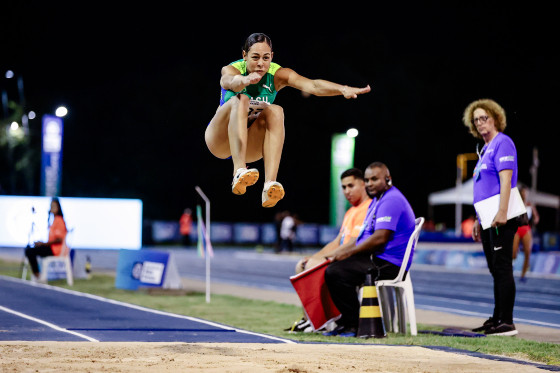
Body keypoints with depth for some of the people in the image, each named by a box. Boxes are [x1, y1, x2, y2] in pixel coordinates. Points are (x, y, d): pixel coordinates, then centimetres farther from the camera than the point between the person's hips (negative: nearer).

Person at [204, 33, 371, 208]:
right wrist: (244, 80, -69)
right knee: (240, 100, -32)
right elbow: (230, 81, -44)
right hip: (219, 140, -3)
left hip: (250, 147, 3)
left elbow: (313, 85, -28)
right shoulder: (232, 69, -17)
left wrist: (343, 89, -48)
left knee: (275, 111, -28)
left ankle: (270, 184, -43)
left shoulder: (277, 74, -10)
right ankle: (239, 172, -51)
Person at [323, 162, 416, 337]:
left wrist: (348, 252, -15)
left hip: (388, 264, -11)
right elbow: (366, 236, 25)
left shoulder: (391, 201, -14)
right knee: (331, 270, 13)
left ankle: (354, 325, -16)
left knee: (336, 273, -24)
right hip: (374, 258, 11)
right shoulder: (377, 200, 21)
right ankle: (345, 322, 11)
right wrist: (341, 251, 9)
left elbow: (380, 238, -23)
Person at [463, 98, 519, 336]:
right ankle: (497, 319, 19)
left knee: (502, 267, -11)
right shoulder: (485, 149, 21)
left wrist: (501, 213, -25)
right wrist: (478, 220, 23)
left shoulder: (502, 143, -7)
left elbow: (506, 179, -18)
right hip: (488, 219, 10)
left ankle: (507, 323, -12)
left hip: (501, 218, -10)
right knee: (496, 270, 13)